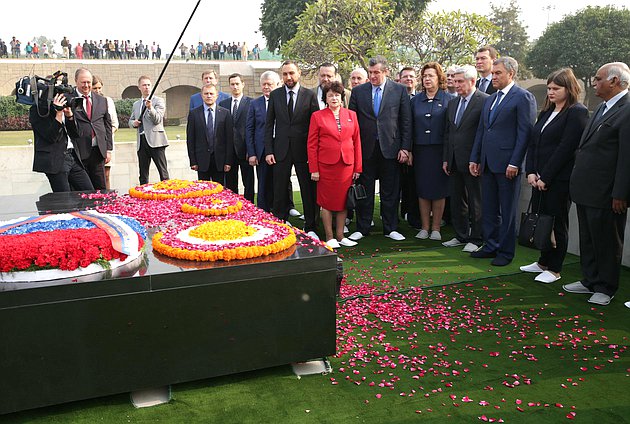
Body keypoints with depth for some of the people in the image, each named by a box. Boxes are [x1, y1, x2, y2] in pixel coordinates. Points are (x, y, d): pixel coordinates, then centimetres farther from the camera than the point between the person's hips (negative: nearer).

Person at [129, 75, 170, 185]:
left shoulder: (159, 101, 3)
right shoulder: (136, 104, 19)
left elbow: (157, 119, -8)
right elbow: (130, 121, 26)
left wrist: (150, 108, -24)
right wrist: (133, 123, 4)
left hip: (155, 140, -5)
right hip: (141, 141, 5)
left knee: (163, 172, -6)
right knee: (143, 174, 8)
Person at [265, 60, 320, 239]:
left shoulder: (309, 95, 2)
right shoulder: (275, 95, 7)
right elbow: (269, 124, 7)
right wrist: (268, 151, -1)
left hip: (303, 150, -1)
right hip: (281, 150, 1)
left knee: (309, 191, 4)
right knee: (279, 191, 6)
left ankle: (310, 228, 16)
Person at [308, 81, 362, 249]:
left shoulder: (351, 115, 9)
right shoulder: (317, 116, 1)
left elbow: (356, 141, 9)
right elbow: (312, 144, -1)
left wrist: (357, 167, 4)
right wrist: (314, 169, -7)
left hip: (347, 165, 3)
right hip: (326, 165, -3)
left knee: (343, 201, 7)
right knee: (327, 202, 4)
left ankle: (340, 236, 18)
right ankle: (329, 237, 13)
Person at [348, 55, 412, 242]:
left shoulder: (399, 90, 3)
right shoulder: (358, 91, 6)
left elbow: (406, 121, 2)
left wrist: (405, 148, -4)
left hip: (391, 148, -1)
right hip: (365, 148, 1)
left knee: (390, 191, 7)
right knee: (364, 191, 7)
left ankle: (390, 228, 18)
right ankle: (362, 228, 17)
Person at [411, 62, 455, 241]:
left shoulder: (449, 99, 0)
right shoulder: (416, 100, 9)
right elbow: (410, 126, 9)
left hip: (440, 150, -3)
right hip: (421, 150, 3)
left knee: (439, 189, 3)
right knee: (422, 189, 6)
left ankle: (436, 228, 13)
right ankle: (424, 227, 15)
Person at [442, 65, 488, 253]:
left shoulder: (485, 101, -9)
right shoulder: (452, 103, 14)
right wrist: (446, 159, 12)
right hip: (454, 162, 7)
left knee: (475, 202, 4)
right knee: (457, 201, 14)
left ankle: (476, 239, 15)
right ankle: (461, 236, 26)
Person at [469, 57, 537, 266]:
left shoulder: (523, 97, -6)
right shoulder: (490, 99, 18)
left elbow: (525, 132, -12)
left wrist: (514, 163, -17)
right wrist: (474, 159, 13)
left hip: (507, 164, -7)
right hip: (487, 163, 7)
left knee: (507, 211, 3)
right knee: (488, 209, 13)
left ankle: (506, 251, 13)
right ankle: (491, 246, 25)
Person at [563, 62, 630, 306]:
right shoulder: (603, 108, 14)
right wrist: (577, 182, 15)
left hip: (605, 194, -9)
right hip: (586, 190, 9)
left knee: (607, 242, 6)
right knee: (588, 239, 19)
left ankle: (606, 288, 20)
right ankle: (590, 281, 33)